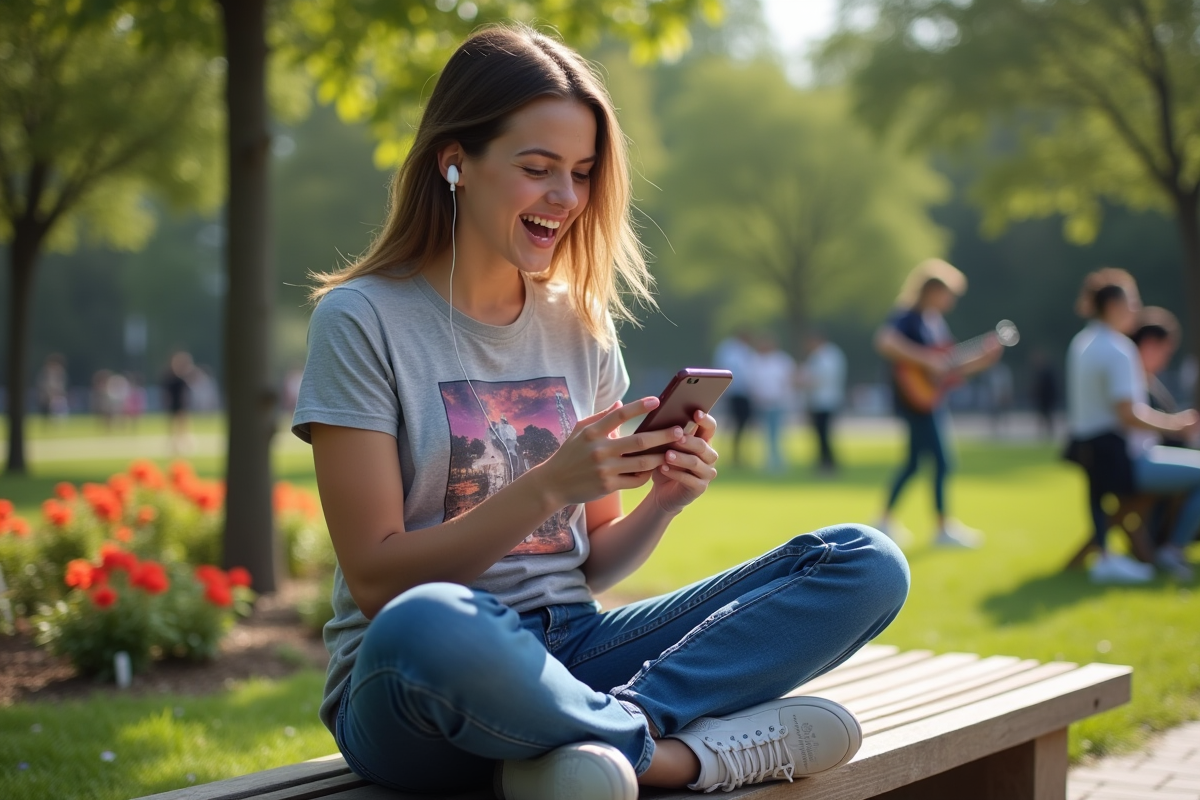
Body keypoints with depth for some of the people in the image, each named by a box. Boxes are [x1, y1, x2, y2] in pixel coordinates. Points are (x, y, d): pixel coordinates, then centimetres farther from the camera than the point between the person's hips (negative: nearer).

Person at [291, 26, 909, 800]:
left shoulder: (581, 327, 12)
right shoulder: (362, 320, -4)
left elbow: (589, 568, 14)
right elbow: (376, 578, -10)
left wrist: (663, 501, -8)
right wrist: (550, 485, -20)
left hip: (567, 655, 5)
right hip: (421, 684, -5)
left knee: (868, 563, -10)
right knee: (427, 627, -43)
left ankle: (608, 729, -25)